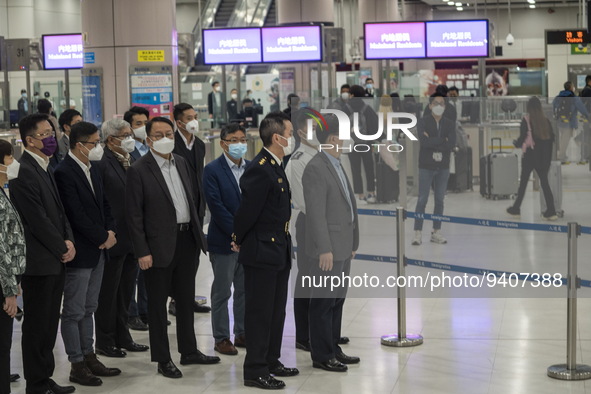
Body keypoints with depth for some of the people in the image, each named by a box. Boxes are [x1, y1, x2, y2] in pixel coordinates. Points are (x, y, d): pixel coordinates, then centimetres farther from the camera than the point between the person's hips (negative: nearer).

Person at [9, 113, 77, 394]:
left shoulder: (44, 168, 13)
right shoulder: (23, 172, -17)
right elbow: (37, 220, -19)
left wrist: (68, 240, 1)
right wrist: (62, 249, -10)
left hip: (55, 260, 9)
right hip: (38, 262, -9)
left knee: (49, 323, 15)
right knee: (37, 325, 1)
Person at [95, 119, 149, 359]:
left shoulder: (130, 161, 11)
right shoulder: (102, 164, -15)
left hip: (132, 238, 8)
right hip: (113, 239, -8)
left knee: (126, 292, 16)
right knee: (108, 293, 4)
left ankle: (122, 337, 27)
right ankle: (105, 342, 14)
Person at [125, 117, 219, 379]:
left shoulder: (181, 163, 9)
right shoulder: (139, 170, -11)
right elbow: (134, 215, -12)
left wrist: (198, 233, 10)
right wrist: (142, 252, -15)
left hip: (187, 241, 7)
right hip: (160, 246, -6)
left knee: (186, 299, 16)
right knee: (158, 303, 5)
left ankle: (189, 351, 29)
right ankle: (163, 359, 14)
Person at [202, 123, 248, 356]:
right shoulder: (213, 170, -8)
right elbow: (216, 206, -14)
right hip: (224, 241, -5)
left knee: (245, 290, 12)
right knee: (222, 292, 4)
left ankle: (242, 333, 23)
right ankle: (221, 338, 12)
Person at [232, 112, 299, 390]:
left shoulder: (275, 166, 12)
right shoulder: (260, 169, -21)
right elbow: (248, 209, -20)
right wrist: (238, 240, -6)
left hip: (278, 251, 10)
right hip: (261, 252, -10)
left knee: (276, 311, 17)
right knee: (259, 312, -2)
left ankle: (272, 362, 28)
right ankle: (255, 371, 5)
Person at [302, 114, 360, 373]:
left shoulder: (337, 165, 15)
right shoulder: (316, 169, -15)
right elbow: (316, 213, -18)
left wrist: (353, 242, 16)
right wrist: (325, 249, -20)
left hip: (343, 247, 9)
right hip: (328, 249, -9)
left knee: (337, 300, 15)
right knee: (324, 302, -2)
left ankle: (333, 349, 23)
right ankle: (321, 356, 5)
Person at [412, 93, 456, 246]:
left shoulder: (449, 124, 5)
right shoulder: (423, 122, -3)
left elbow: (452, 143, -10)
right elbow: (424, 142, -20)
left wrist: (432, 142, -15)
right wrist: (442, 140, -15)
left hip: (443, 167, 3)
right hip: (426, 166, -3)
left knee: (440, 200, 7)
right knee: (422, 200, -4)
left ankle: (436, 232, 15)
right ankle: (418, 233, -1)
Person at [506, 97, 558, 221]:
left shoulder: (526, 120, -10)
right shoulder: (545, 120, 3)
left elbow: (522, 136, -11)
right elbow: (551, 137, 4)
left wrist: (517, 144, 9)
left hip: (530, 154, -3)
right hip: (544, 155, 3)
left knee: (523, 182, 9)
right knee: (544, 182, 7)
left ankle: (516, 209, 20)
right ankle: (551, 211, -1)